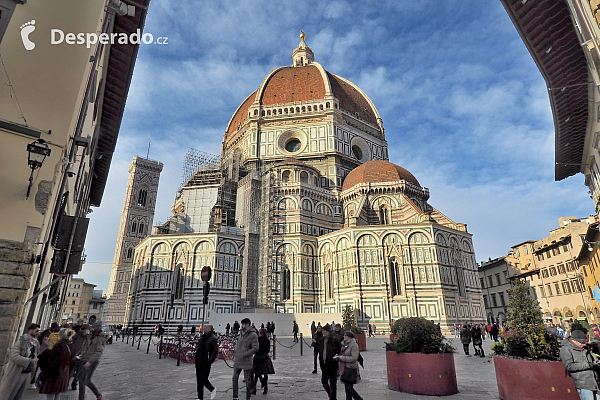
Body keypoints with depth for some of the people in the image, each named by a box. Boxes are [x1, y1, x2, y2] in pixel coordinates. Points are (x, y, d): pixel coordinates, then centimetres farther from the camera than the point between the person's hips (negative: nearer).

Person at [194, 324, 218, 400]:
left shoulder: (213, 338, -12)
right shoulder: (202, 337, 10)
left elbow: (215, 350, -15)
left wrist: (210, 360, -19)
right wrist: (196, 357, 13)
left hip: (206, 362, -7)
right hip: (199, 361, 7)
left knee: (204, 379, -4)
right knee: (199, 379, 12)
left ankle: (212, 389, 21)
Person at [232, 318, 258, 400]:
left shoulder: (253, 335, -12)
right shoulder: (241, 333, 10)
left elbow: (255, 348, -17)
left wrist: (244, 355, -20)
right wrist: (234, 355, 13)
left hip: (246, 361, -7)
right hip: (237, 361, 7)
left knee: (247, 380, 4)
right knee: (234, 378, 10)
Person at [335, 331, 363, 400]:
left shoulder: (354, 345, -14)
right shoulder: (344, 344, 9)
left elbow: (354, 358, -20)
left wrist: (341, 358, -19)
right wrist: (337, 356, -4)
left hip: (351, 369, -8)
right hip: (345, 368, 8)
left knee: (348, 388, -2)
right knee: (348, 387, 16)